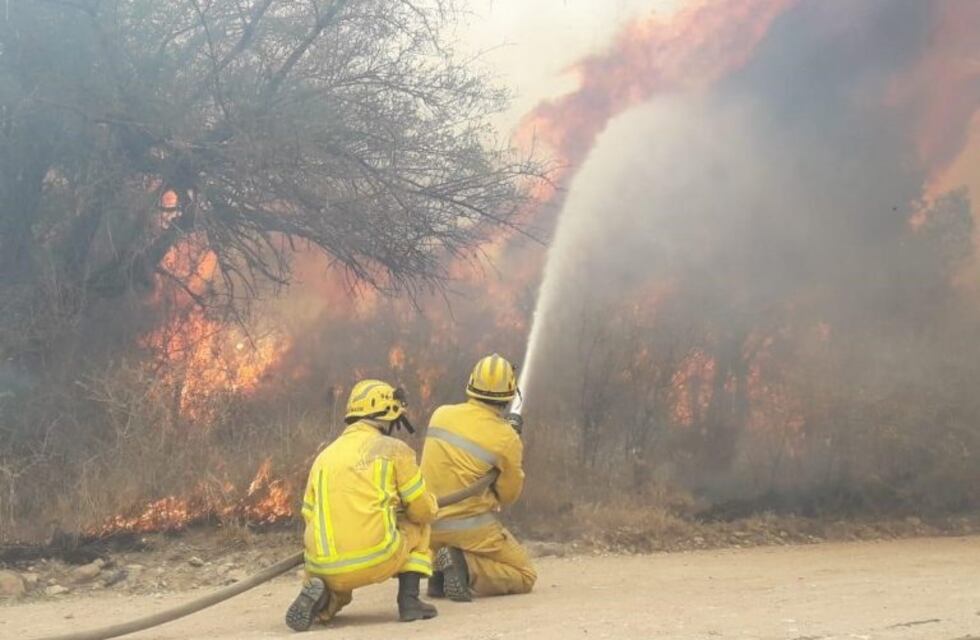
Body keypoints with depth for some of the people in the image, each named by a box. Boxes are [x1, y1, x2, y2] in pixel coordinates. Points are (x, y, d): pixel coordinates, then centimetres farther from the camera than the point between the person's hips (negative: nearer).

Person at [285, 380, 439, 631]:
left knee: (336, 589, 37)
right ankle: (409, 600, 11)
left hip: (326, 569, 3)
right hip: (377, 559, -3)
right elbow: (423, 511, 7)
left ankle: (323, 601, 1)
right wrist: (431, 504, 33)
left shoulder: (324, 457, 19)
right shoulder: (394, 449, 5)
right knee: (417, 525, 26)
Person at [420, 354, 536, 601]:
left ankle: (438, 571, 8)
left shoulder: (440, 415, 0)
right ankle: (466, 567, -15)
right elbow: (508, 496, 0)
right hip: (469, 528, -6)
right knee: (525, 577, 11)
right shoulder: (506, 438, -12)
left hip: (429, 528, 6)